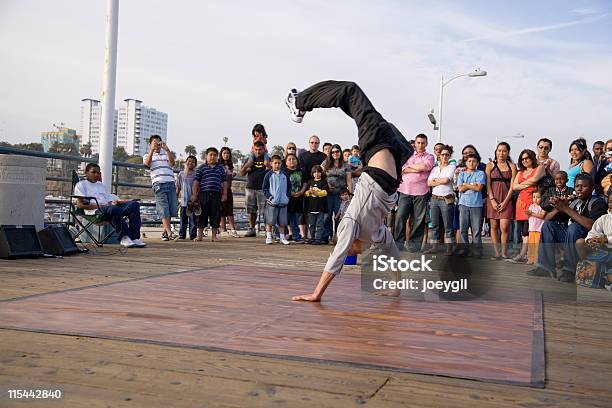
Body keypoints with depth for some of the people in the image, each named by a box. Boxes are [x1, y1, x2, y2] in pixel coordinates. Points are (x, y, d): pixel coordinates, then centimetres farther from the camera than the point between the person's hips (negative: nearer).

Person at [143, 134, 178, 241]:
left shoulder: (167, 153, 20)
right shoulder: (147, 155, 17)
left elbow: (172, 163, -1)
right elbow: (147, 163, -7)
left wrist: (167, 149, -13)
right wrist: (152, 150, -17)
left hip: (170, 183, 3)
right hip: (158, 184, -3)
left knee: (171, 209, 1)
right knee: (163, 210, -12)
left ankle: (165, 231, 14)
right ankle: (169, 232, -19)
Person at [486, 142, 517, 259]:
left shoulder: (512, 166, 7)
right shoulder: (490, 165, 8)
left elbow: (512, 185, 1)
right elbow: (488, 184, 2)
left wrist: (505, 202, -8)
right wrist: (492, 200, -8)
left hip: (506, 199, -1)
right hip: (493, 198, 1)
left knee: (504, 226, -10)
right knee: (494, 226, 1)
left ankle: (504, 252, 1)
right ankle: (496, 252, 5)